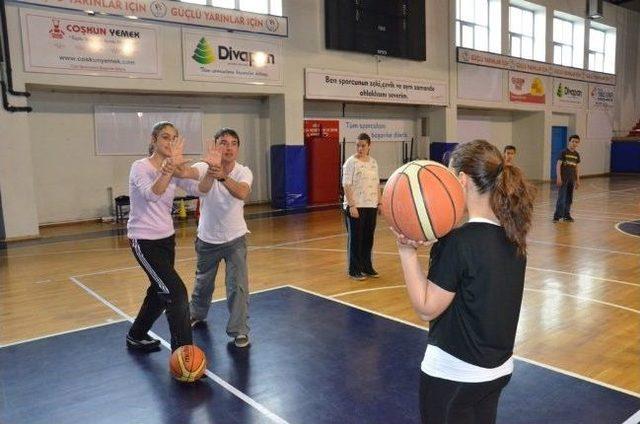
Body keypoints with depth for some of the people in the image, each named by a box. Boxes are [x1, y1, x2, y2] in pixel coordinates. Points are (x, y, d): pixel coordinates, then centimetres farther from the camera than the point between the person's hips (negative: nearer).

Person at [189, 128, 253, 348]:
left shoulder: (243, 172, -16)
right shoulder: (204, 168, -17)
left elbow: (242, 193, -40)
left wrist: (223, 176, -60)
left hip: (235, 238, -1)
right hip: (207, 238, 1)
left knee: (238, 286, -5)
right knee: (203, 282, 21)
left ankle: (239, 331, 11)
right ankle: (197, 315, 49)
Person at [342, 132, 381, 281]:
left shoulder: (373, 162, 11)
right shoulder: (351, 162, -7)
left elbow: (377, 184, 16)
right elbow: (346, 185, -13)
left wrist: (379, 202, 11)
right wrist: (351, 205, -19)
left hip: (371, 207, 6)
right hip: (356, 207, -6)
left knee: (368, 238, 11)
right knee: (355, 238, 1)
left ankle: (367, 267, 23)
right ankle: (354, 270, 11)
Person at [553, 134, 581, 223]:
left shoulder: (576, 154, 10)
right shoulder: (564, 152, -6)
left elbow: (576, 168, 15)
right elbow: (558, 165, -9)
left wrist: (577, 180, 13)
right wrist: (558, 177, -17)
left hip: (572, 179, 6)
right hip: (563, 178, -5)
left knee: (569, 198, 9)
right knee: (561, 198, -7)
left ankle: (566, 215, 19)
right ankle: (557, 216, -3)